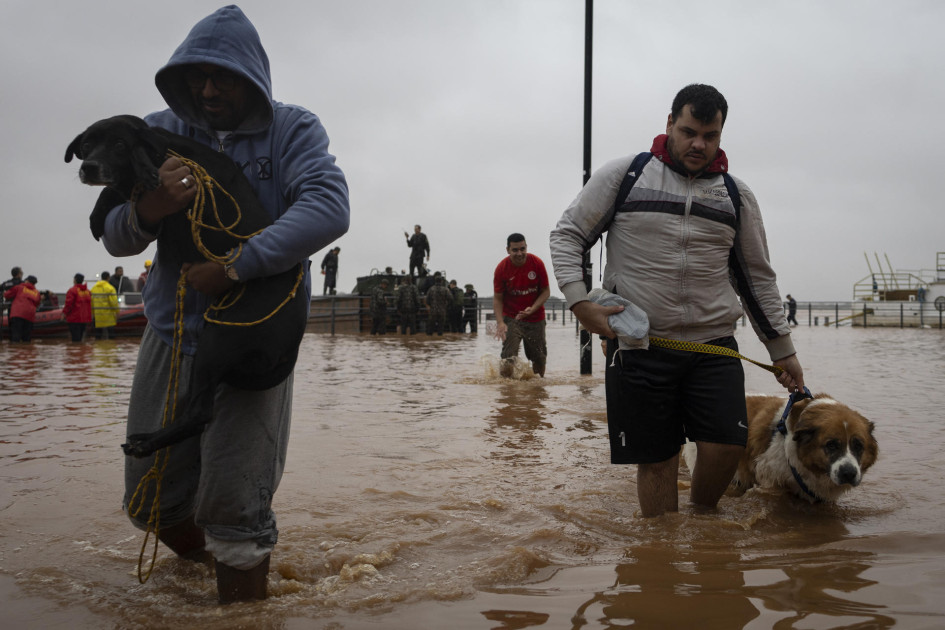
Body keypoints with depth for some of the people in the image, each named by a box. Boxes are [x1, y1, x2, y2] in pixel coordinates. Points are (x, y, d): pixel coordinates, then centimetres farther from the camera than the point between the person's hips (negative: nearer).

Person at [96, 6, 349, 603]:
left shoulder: (291, 129, -5)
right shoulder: (161, 132, 4)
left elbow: (329, 207, -24)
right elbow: (114, 236, 0)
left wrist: (235, 266, -29)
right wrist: (149, 210, -24)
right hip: (171, 333, 4)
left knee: (233, 508, -5)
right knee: (153, 500, 13)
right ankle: (200, 557, 44)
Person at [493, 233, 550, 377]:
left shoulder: (537, 263, -10)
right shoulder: (501, 268, -11)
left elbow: (546, 291, -3)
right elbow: (497, 298, -5)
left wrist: (532, 309, -19)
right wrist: (500, 322, -19)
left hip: (536, 318, 2)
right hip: (511, 318, -1)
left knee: (539, 358, 10)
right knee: (508, 359, -16)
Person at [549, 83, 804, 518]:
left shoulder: (736, 195, 11)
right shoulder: (624, 175, 2)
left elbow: (757, 277, 17)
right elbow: (567, 235, 5)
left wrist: (782, 349, 15)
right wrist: (578, 300, -10)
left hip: (714, 345, 3)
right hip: (639, 346, -2)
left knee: (725, 445, -8)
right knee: (656, 459, 2)